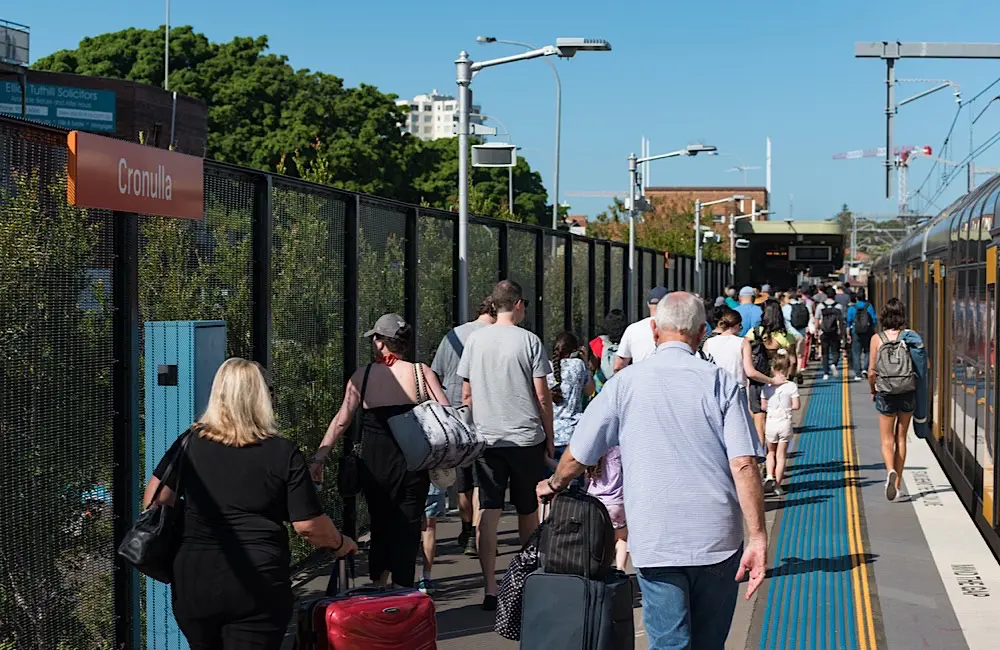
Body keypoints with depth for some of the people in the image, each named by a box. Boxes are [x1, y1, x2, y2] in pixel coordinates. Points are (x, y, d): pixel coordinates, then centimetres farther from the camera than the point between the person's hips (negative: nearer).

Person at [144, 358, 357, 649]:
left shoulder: (190, 442, 2)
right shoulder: (283, 453, -6)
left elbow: (153, 501, 5)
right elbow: (308, 526, -5)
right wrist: (340, 543, 14)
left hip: (193, 584, 3)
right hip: (257, 587, -3)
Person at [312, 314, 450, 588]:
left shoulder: (362, 376, 1)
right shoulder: (421, 372, -3)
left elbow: (341, 421, 1)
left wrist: (318, 458, 6)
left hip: (374, 466, 1)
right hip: (412, 467, -1)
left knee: (380, 528, 19)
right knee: (407, 532, 7)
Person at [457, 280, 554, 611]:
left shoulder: (475, 340, 3)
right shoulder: (528, 341, -6)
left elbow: (466, 394, 7)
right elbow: (543, 396, -5)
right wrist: (549, 437, 5)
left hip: (486, 437, 2)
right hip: (527, 437, -2)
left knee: (488, 511, -1)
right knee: (528, 510, 13)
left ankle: (490, 589, -7)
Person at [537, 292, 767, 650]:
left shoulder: (626, 383, 0)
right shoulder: (720, 382, -1)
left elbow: (577, 455, 6)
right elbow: (744, 464, -10)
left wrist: (554, 484, 27)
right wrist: (758, 537, -8)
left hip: (656, 542, -1)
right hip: (718, 540, 1)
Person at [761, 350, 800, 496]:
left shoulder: (767, 386, -5)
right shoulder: (792, 386, -9)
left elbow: (763, 406, -2)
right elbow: (796, 406, -9)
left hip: (771, 423, 1)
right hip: (785, 423, -1)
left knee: (771, 452, 20)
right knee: (781, 455, 9)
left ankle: (769, 476, -1)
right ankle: (777, 484, 9)